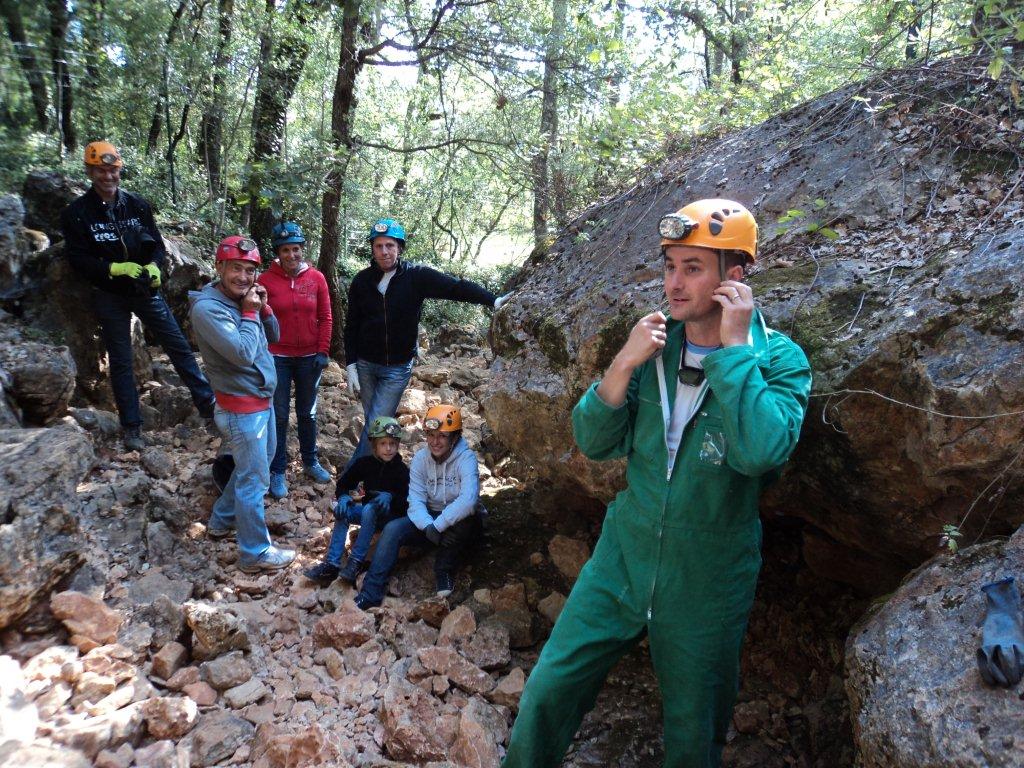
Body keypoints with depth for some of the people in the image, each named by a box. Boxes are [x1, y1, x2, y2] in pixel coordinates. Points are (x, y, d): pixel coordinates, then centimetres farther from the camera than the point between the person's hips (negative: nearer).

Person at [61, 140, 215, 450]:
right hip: (109, 296, -1)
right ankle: (131, 427, 17)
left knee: (179, 346, 1)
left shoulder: (137, 204, 0)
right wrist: (114, 268, -24)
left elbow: (157, 244, 5)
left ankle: (207, 404, 12)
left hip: (145, 289, 2)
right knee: (120, 361, 7)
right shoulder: (76, 213, -7)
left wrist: (154, 266, -16)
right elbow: (78, 260, -9)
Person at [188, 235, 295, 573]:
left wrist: (264, 308, -6)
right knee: (254, 480, 1)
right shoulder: (208, 308, -22)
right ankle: (256, 552, 14)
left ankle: (222, 520, 42)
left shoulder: (241, 299, 5)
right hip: (242, 408, -9)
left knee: (255, 467, 25)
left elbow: (273, 336, 9)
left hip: (261, 401, 10)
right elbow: (244, 353, -29)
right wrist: (250, 313, -18)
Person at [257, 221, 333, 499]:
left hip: (309, 357, 2)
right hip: (277, 358, -2)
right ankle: (277, 471, 16)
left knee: (307, 412, 15)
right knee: (279, 415, 5)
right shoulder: (266, 280, -7)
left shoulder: (316, 278, -2)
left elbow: (325, 318, 2)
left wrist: (323, 351, -3)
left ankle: (311, 461, 31)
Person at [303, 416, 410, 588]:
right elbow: (343, 483, 3)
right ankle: (331, 564, -24)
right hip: (368, 513, 5)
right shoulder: (365, 463, -1)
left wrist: (389, 497, -36)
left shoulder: (402, 470, -12)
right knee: (342, 511, -21)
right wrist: (343, 497, -18)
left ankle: (356, 562, -32)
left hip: (391, 515, -5)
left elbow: (405, 502, -17)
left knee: (369, 509, -34)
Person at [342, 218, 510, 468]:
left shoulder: (416, 276, -9)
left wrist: (493, 300, -30)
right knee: (372, 425, 12)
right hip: (365, 364, 3)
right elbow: (351, 326, 3)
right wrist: (351, 366, 0)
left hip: (397, 368, -2)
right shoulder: (362, 280, -2)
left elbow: (455, 287, -18)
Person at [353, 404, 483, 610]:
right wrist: (428, 526, -32)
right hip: (429, 518, 4)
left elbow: (468, 500, -35)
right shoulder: (420, 458, -5)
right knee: (392, 529, -20)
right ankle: (371, 594, -18)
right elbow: (416, 500, -12)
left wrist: (437, 525, -36)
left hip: (461, 524, -4)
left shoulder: (466, 458, -20)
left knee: (465, 518, -37)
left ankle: (444, 571, -14)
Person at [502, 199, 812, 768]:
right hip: (623, 558, 3)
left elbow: (761, 452, -32)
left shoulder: (778, 359, -13)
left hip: (706, 586, -2)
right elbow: (593, 443, -4)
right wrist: (623, 365, -18)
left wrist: (733, 345, -25)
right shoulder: (653, 342, -2)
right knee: (547, 693, 5)